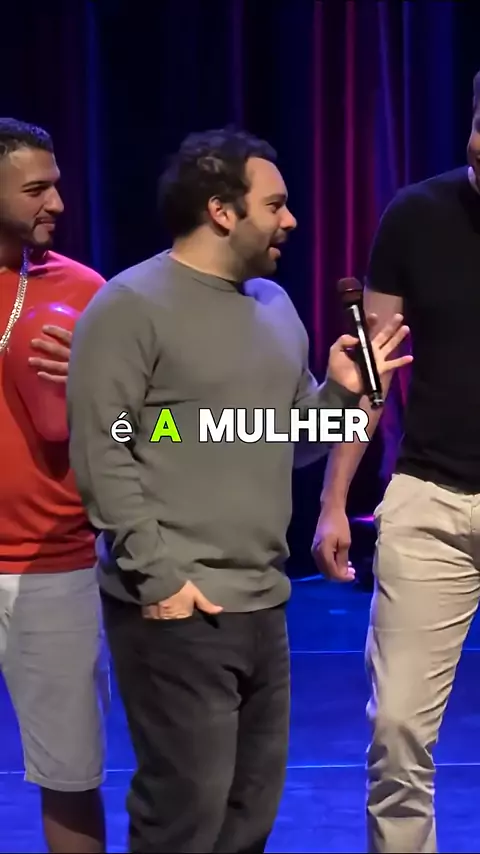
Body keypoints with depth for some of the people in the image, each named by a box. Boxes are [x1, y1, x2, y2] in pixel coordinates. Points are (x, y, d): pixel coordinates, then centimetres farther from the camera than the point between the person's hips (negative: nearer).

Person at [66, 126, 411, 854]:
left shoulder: (275, 304, 16)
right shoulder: (131, 306, -8)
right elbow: (100, 452, -14)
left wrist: (341, 391, 1)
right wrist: (158, 575, -17)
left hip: (263, 603, 8)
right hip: (176, 608, -8)